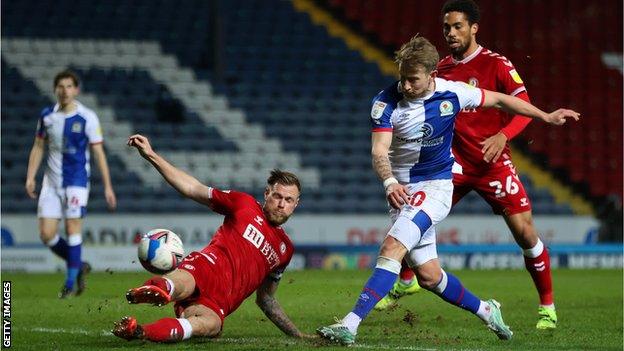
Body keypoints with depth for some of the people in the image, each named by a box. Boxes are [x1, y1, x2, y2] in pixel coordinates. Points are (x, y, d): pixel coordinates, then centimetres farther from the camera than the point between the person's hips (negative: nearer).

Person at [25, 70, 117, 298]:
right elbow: (38, 147, 14)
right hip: (52, 182, 4)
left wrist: (107, 186, -5)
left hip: (77, 179, -4)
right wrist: (30, 177, 4)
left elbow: (99, 153, -3)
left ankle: (70, 283, 0)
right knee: (46, 234, -3)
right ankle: (79, 266, 20)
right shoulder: (47, 116, 5)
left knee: (72, 228, -10)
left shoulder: (87, 117, -6)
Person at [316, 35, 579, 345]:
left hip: (436, 187, -2)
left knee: (392, 248, -24)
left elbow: (499, 100, 7)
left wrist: (545, 116, 12)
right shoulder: (386, 102, -13)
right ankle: (485, 310, 31)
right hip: (403, 191, 2)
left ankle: (350, 324, -30)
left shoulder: (452, 93, -10)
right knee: (428, 276, 5)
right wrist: (390, 183, -44)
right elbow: (379, 151, -23)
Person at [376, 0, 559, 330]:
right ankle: (405, 281, 17)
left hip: (493, 163, -4)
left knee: (525, 232, -8)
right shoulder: (442, 68, 8)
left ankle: (547, 306, 6)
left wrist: (503, 136, -30)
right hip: (456, 162, 4)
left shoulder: (496, 64, -8)